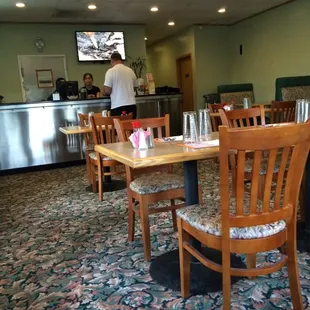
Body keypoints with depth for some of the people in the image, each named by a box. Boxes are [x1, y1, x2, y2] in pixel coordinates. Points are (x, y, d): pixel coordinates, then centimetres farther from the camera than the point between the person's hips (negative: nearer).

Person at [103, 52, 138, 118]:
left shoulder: (111, 71, -5)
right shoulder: (130, 71, 10)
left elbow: (107, 91, -9)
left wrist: (105, 92, 13)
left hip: (118, 106, -5)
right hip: (132, 105, 5)